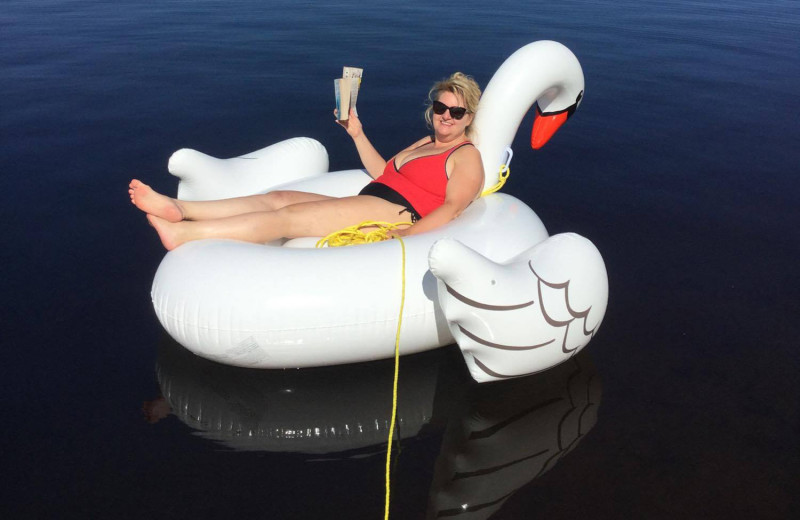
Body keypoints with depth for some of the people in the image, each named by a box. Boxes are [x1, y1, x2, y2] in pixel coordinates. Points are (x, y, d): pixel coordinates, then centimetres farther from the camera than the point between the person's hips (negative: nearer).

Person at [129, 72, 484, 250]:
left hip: (391, 216, -9)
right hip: (364, 208, 9)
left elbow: (451, 208, -16)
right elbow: (381, 171, 30)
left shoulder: (467, 156, 1)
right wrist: (357, 134, 21)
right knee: (278, 198, -7)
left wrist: (407, 234, -31)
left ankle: (183, 234, -27)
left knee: (289, 216, -21)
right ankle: (180, 209, -17)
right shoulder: (425, 143, 28)